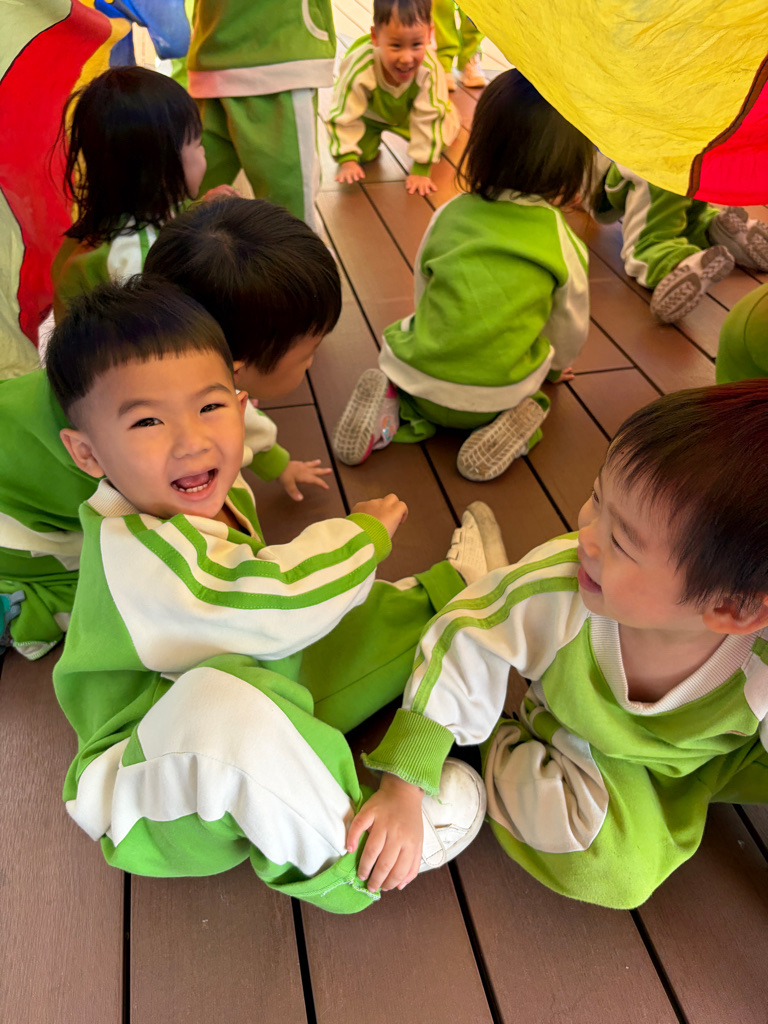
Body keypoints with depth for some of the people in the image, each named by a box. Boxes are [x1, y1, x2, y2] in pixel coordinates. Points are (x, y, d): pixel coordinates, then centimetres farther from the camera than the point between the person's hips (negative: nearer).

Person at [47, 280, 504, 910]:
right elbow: (284, 608, -33)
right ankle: (341, 857, -19)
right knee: (227, 699, -41)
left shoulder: (208, 500, -4)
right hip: (156, 804, -8)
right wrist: (366, 531, -17)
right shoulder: (132, 553, -33)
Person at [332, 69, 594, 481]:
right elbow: (570, 325, 10)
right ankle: (516, 416, -1)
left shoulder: (450, 214, 2)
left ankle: (392, 398, 1)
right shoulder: (560, 238, -3)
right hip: (498, 394, -1)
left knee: (404, 335, 33)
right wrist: (556, 365, 33)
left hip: (422, 382, 1)